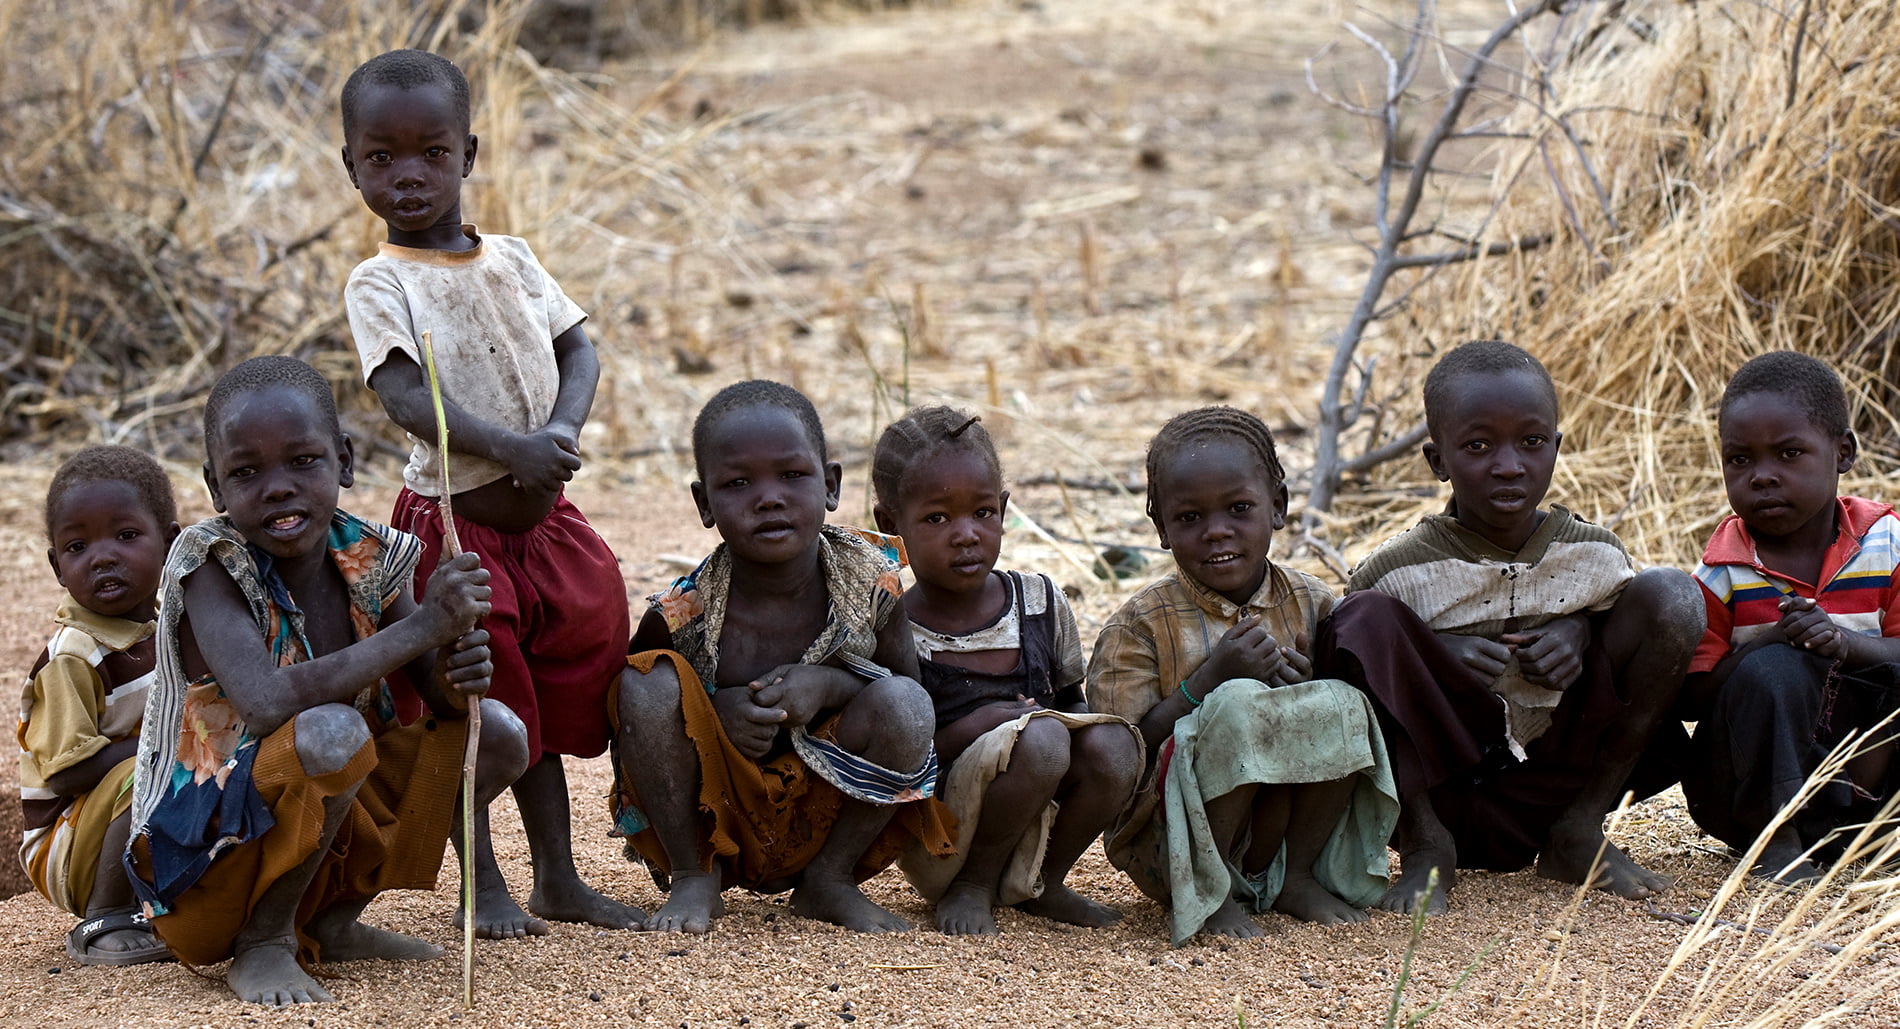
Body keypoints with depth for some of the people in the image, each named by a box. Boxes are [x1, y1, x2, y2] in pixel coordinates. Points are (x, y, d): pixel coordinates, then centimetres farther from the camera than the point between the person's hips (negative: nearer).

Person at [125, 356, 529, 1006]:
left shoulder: (366, 558, -2)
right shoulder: (209, 563, -19)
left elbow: (438, 695, 2)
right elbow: (264, 703, -36)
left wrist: (454, 677, -25)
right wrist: (422, 624, -33)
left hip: (332, 819, 7)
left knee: (497, 734, 2)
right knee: (331, 732, -33)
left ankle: (332, 920, 10)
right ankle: (262, 945, -11)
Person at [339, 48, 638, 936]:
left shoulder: (510, 258, 7)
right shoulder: (382, 284, -10)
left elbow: (579, 351, 7)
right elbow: (404, 397, -22)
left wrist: (561, 431, -15)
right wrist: (509, 448, -35)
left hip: (545, 518, 5)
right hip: (453, 523, -5)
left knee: (550, 699, 12)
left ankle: (559, 879, 22)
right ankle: (483, 888, 11)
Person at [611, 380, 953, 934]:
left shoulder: (868, 582, -12)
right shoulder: (680, 614, -17)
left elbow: (908, 686, 1)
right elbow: (631, 711, -2)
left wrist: (830, 685, -21)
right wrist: (715, 711, -22)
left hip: (824, 817, 1)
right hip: (713, 818, -1)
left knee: (904, 704, -23)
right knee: (648, 686, -25)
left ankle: (830, 879, -2)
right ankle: (692, 880, -5)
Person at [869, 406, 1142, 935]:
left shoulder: (1040, 603, 5)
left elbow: (1071, 702, 16)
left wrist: (1082, 725, -8)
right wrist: (962, 736, -25)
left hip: (1042, 825, 6)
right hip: (934, 845, -6)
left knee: (1113, 743, -22)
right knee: (1039, 738, -31)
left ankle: (1041, 884, 3)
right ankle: (972, 886, -8)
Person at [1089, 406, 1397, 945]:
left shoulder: (1310, 604, 5)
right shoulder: (1143, 623, -6)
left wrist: (1309, 685, -13)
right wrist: (1210, 677, -23)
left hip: (1287, 823, 4)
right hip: (1169, 842, -4)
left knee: (1342, 706, -18)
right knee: (1242, 705, -29)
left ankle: (1296, 876, -2)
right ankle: (1205, 890, -14)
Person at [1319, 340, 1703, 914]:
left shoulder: (1594, 555, -1)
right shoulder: (1400, 571, -9)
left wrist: (1581, 630, -9)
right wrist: (1436, 655, -23)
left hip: (1552, 788, 2)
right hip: (1434, 791, -2)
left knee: (1670, 595, -9)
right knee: (1367, 615, -25)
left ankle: (1580, 833, -1)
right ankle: (1424, 845, -12)